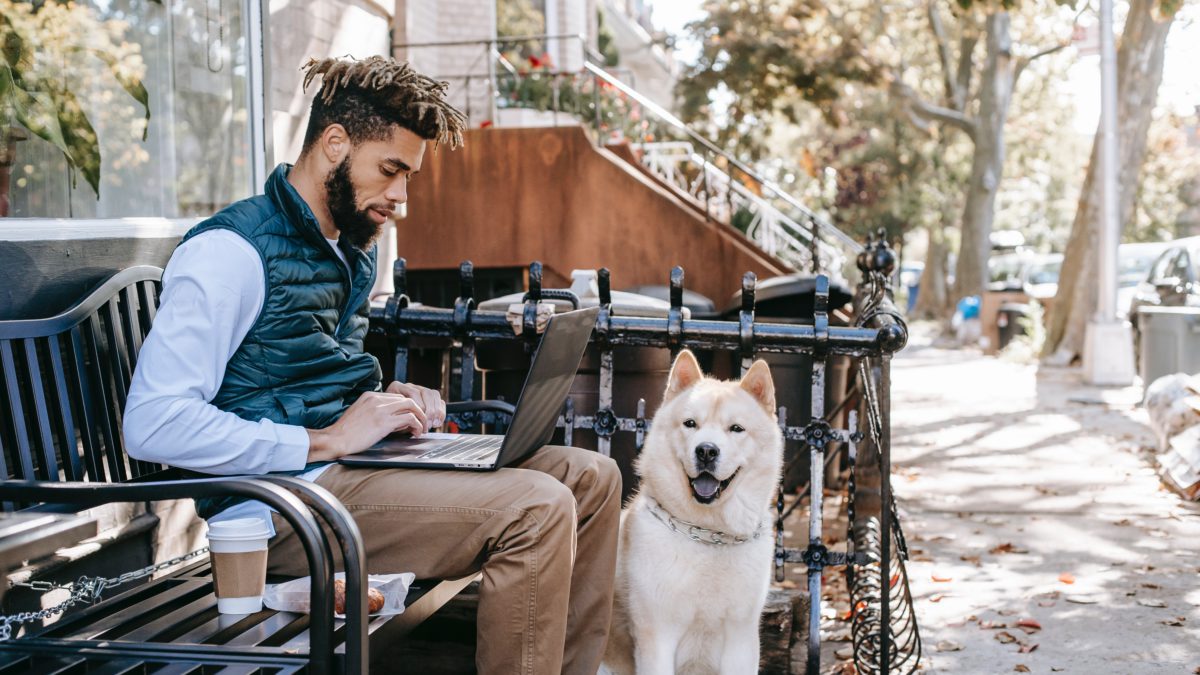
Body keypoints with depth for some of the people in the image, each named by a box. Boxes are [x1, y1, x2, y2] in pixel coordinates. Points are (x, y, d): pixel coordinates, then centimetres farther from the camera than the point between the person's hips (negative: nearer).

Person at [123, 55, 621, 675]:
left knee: (590, 478, 4)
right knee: (537, 509, -24)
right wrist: (328, 441, -20)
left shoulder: (353, 253, 17)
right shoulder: (232, 251, -12)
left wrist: (395, 404, 7)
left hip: (347, 464, 10)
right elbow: (153, 425, -22)